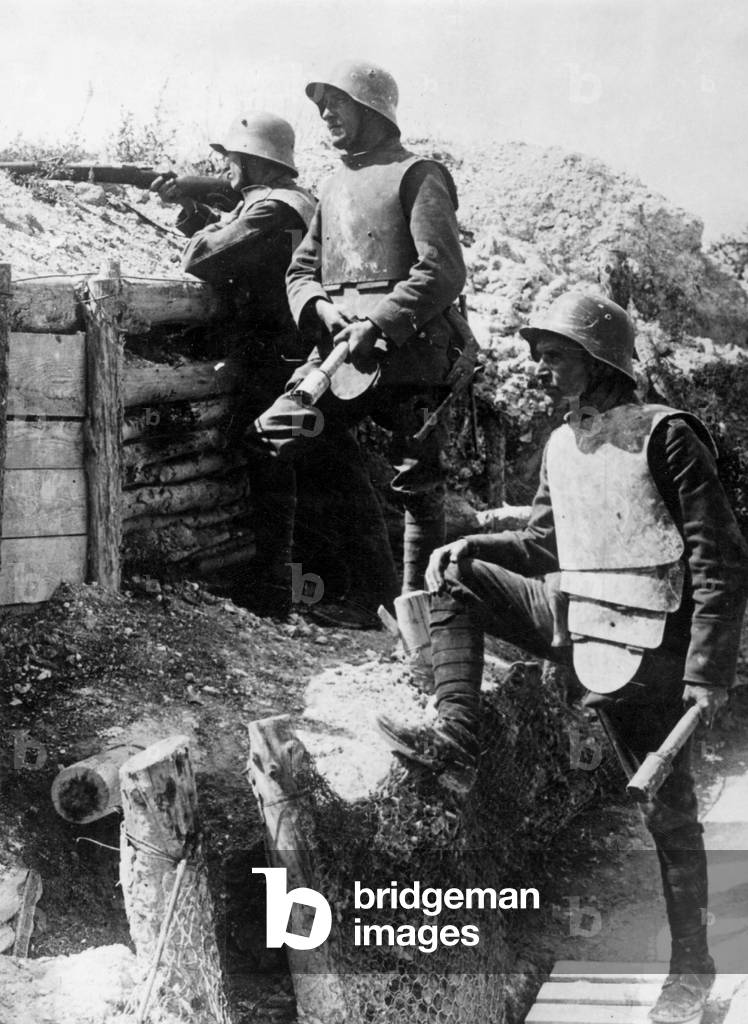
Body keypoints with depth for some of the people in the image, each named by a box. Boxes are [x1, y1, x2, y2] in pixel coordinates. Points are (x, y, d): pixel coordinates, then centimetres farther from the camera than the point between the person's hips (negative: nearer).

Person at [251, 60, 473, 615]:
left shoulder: (416, 175, 0)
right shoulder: (334, 187, 23)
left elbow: (443, 272, -11)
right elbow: (301, 270, 22)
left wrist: (379, 324, -17)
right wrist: (322, 308, -1)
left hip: (408, 349, -6)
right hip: (341, 349, 7)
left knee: (417, 484, -2)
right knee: (275, 431, -8)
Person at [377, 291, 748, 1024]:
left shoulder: (664, 434, -11)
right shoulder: (560, 446, 10)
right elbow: (542, 546, 17)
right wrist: (468, 546, -2)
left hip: (642, 641, -7)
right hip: (571, 614, 7)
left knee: (667, 806, 1)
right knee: (453, 571, -5)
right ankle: (456, 742, -14)